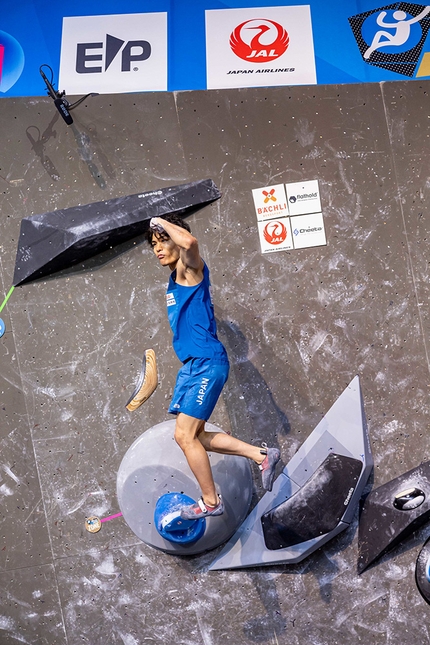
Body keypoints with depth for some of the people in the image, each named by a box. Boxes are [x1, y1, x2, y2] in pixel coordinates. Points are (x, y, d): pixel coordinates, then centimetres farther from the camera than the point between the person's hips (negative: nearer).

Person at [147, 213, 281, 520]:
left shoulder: (190, 269, -10)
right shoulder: (175, 280, 16)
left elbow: (190, 242, -32)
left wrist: (162, 222, -19)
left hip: (206, 363, -10)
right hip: (192, 365, 10)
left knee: (185, 436, -6)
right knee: (193, 436, 11)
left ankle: (210, 502, 10)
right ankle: (262, 455, 18)